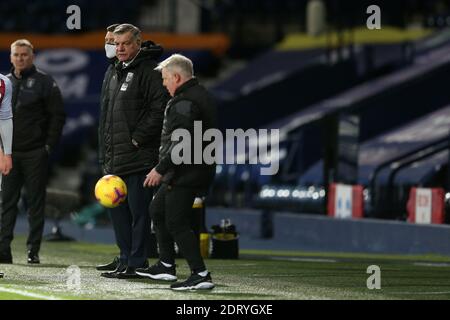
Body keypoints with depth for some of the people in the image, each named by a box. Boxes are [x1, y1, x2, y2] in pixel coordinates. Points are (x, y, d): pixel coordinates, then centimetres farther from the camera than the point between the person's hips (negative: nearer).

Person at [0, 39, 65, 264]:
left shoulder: (45, 83, 0)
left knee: (36, 202, 1)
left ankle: (33, 250, 3)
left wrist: (49, 145, -8)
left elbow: (58, 115, -1)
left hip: (35, 153, -3)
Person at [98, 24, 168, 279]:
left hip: (139, 157, -9)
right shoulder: (116, 75, 20)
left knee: (139, 210, -6)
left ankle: (137, 263, -3)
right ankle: (126, 260, 19)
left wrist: (137, 138, -17)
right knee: (117, 210, 12)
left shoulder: (150, 72, -8)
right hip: (116, 158, 9)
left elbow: (159, 110, -18)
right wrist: (105, 154, 20)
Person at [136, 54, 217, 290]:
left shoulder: (185, 103, -19)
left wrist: (160, 169, -21)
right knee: (157, 209, 24)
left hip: (186, 174, -11)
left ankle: (200, 275, -13)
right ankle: (166, 266, 32)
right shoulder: (199, 96, 16)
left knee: (176, 222, -10)